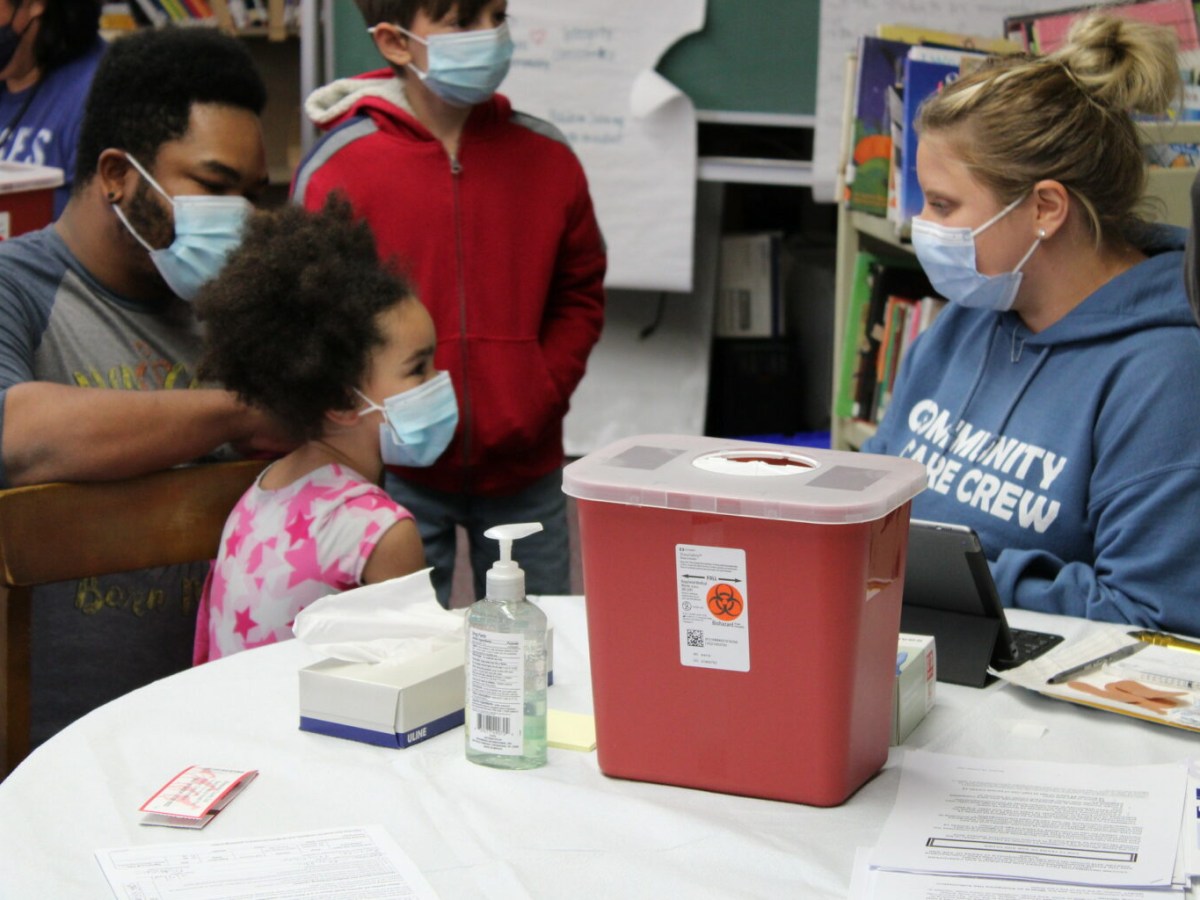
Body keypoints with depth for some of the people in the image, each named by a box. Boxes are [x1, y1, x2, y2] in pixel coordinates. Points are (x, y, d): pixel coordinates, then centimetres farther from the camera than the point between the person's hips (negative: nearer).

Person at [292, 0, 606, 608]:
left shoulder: (548, 159, 1)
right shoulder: (336, 170, -8)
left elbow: (579, 298, 11)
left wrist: (542, 396, -3)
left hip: (524, 471, 3)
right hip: (398, 476, -3)